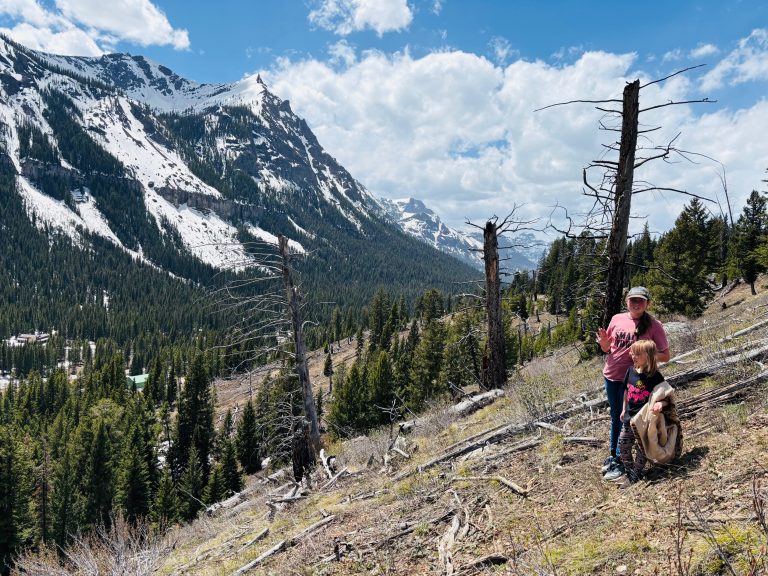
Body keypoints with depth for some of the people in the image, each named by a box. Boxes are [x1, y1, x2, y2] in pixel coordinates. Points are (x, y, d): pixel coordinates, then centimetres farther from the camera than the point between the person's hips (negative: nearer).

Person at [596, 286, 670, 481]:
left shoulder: (653, 325, -8)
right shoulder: (617, 319, 2)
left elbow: (665, 356, -7)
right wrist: (603, 342, -11)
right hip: (611, 376, 4)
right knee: (615, 417, 17)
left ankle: (620, 461, 14)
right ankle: (613, 454, 31)